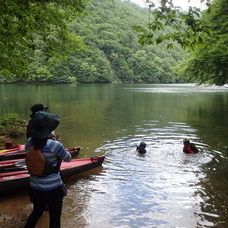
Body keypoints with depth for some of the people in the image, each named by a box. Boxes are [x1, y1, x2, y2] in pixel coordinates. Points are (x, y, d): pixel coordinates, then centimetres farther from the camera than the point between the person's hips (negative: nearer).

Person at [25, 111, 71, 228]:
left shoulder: (29, 142, -8)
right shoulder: (54, 145, -25)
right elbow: (68, 158, -7)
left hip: (34, 186, 6)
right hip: (53, 188, -5)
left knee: (36, 212, 29)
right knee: (54, 218, 15)